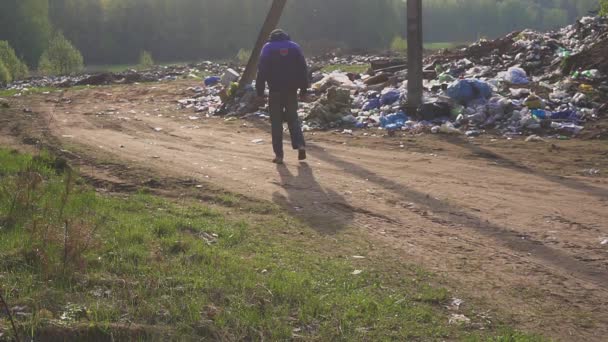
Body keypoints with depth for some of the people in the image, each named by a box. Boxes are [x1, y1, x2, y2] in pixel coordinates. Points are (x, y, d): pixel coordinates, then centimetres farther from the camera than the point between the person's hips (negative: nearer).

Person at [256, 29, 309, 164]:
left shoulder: (268, 48, 2)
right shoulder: (294, 47, 9)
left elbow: (262, 71, -5)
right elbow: (303, 69, 6)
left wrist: (260, 91, -4)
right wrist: (303, 89, 8)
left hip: (275, 90, -2)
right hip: (292, 89, 2)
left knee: (276, 121, 4)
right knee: (293, 117, 15)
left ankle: (279, 154, 1)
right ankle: (300, 145, -5)